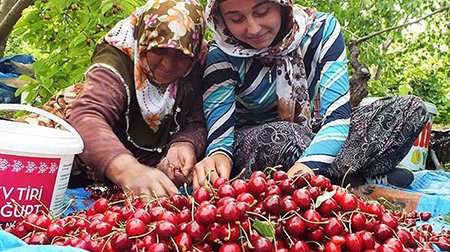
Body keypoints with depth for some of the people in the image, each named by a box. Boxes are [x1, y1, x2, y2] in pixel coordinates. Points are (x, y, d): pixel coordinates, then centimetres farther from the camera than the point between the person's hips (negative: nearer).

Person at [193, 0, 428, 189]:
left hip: (317, 136, 2)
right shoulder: (222, 56, -17)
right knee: (279, 135, -39)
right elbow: (219, 133, -25)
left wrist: (309, 165, -43)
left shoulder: (321, 29, -16)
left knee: (411, 108, -15)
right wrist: (218, 156, -50)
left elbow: (337, 114, -24)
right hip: (255, 147, -1)